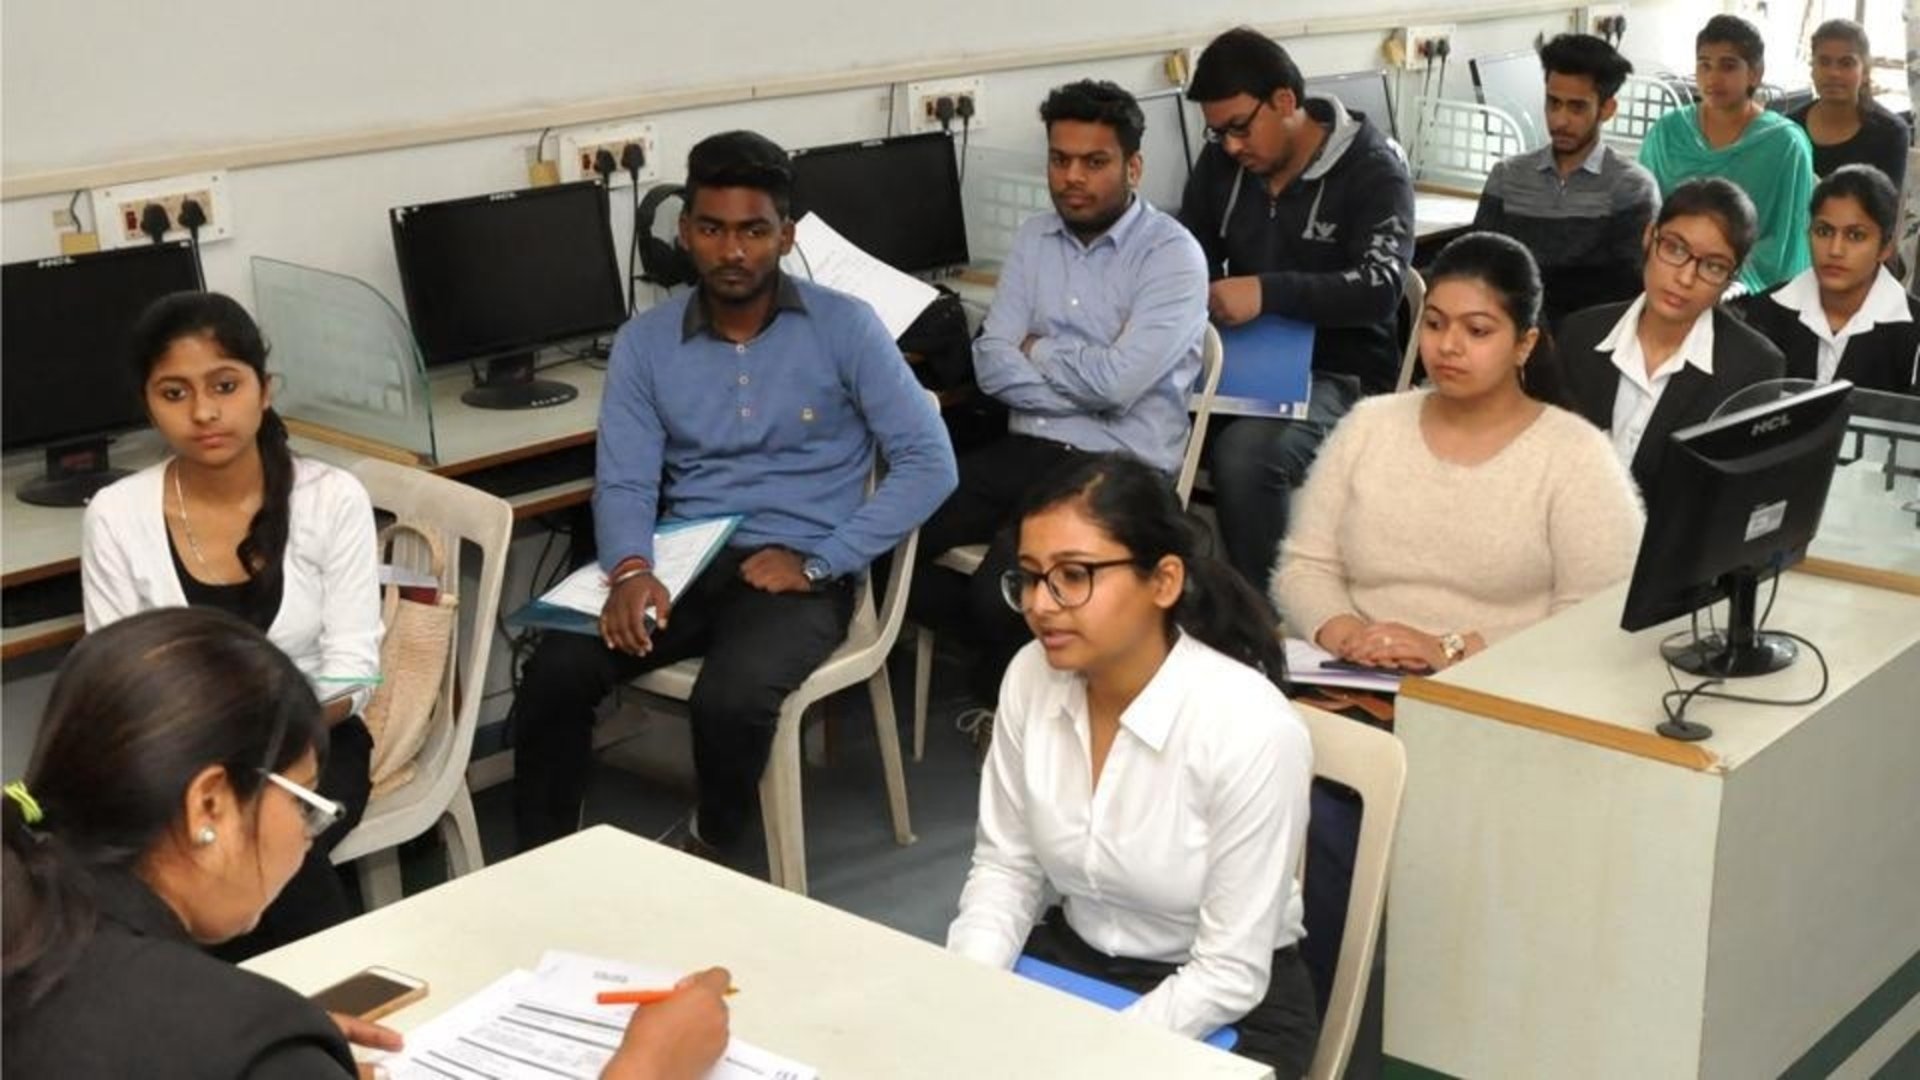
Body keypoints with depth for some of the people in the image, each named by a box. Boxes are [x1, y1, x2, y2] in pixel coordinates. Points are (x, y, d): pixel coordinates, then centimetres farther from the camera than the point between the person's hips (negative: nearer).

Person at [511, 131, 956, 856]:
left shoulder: (844, 327, -3)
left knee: (730, 698, -31)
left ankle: (710, 849, 1)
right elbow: (625, 482, -1)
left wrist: (819, 562, -15)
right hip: (683, 561, 3)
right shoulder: (645, 341, 6)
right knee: (555, 670, -22)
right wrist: (630, 569, -24)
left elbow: (929, 463, -7)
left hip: (797, 570, -3)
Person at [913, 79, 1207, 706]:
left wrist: (1038, 350, -3)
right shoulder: (1035, 238, 11)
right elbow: (993, 367, 1)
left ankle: (1007, 688, 7)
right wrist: (1086, 387, -12)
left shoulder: (1172, 255, -8)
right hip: (1025, 450, 6)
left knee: (1002, 589, -28)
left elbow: (1117, 381, -20)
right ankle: (1008, 644, 11)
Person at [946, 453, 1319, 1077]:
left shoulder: (1251, 729, -25)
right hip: (1073, 960, 5)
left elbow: (1229, 974, -20)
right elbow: (1005, 866, 2)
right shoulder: (1031, 678, -10)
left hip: (1231, 1011, -5)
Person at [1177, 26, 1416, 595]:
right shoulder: (1221, 162, 8)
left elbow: (1381, 287, -22)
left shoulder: (1372, 171, -9)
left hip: (1337, 374, -5)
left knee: (1243, 455, -35)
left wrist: (1268, 291, -34)